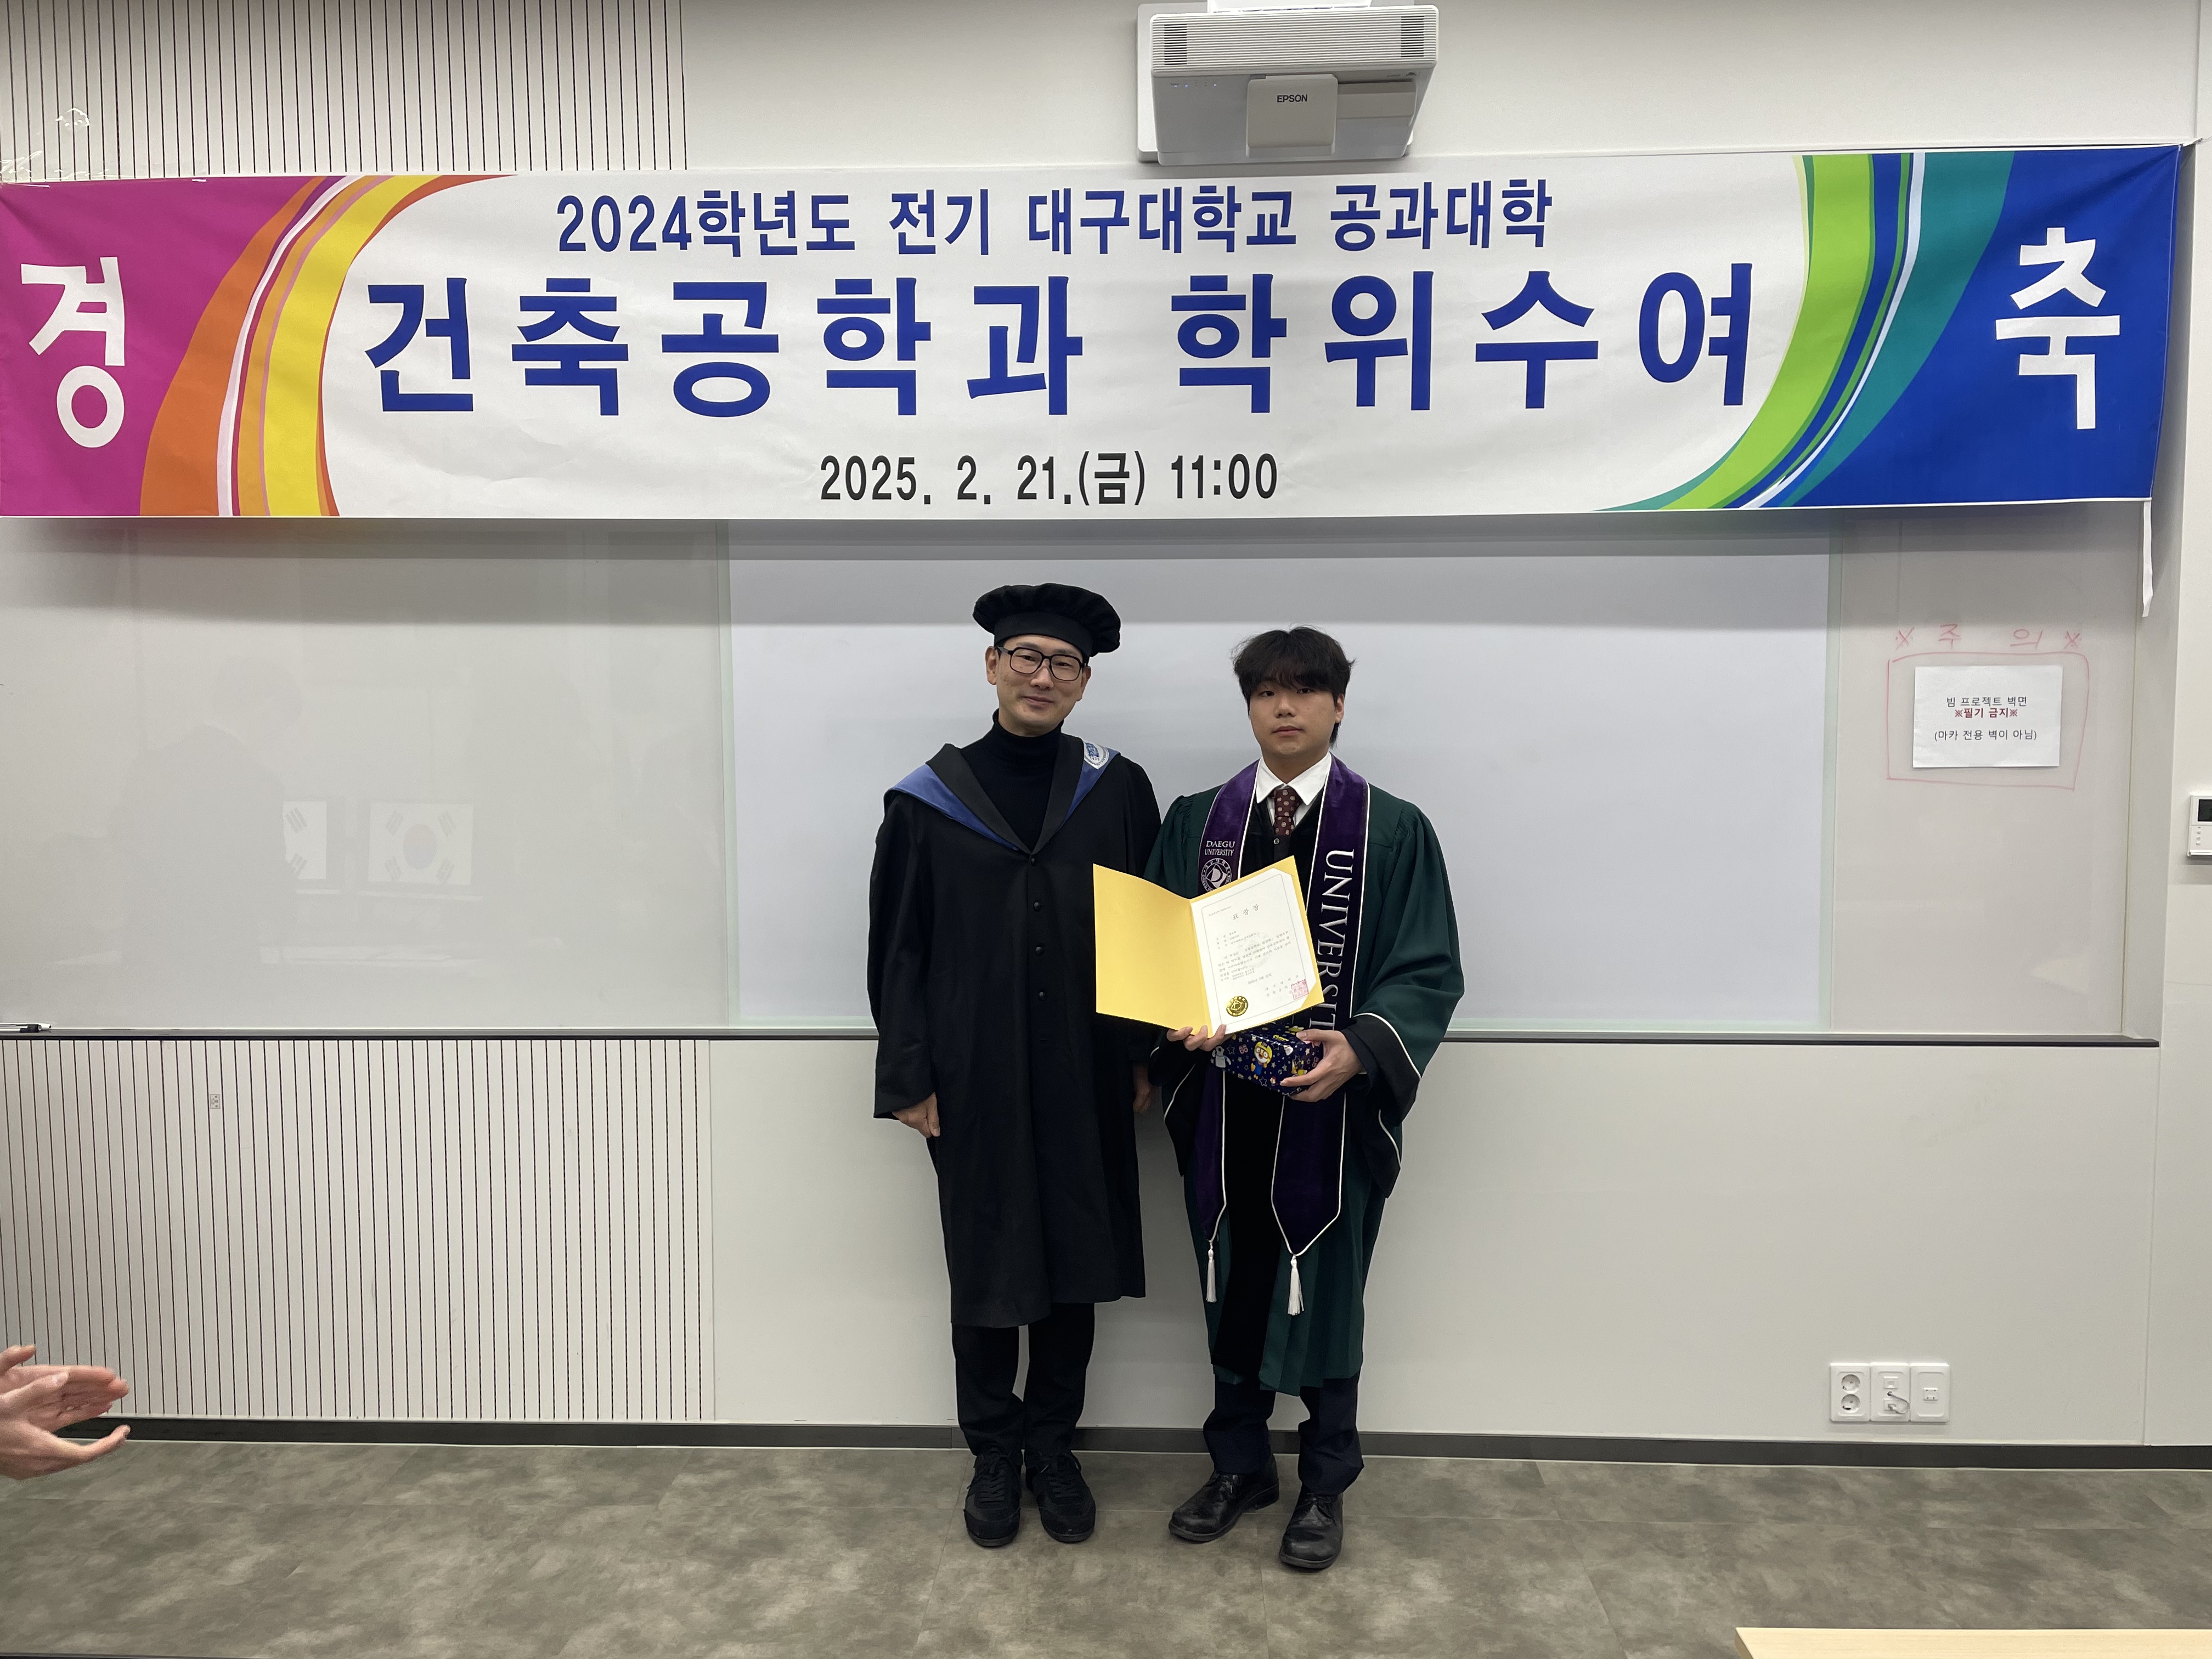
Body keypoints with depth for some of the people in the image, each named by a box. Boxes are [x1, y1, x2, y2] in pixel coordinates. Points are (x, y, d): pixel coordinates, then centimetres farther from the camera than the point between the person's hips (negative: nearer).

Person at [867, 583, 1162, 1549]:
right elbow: (896, 948, 0)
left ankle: (1054, 1449, 31)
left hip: (1085, 1078, 1)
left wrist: (1147, 1056, 0)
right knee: (987, 1269, 10)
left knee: (1076, 1261, 12)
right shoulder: (929, 801, -1)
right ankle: (994, 1456, 30)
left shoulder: (1118, 791, 1)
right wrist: (908, 1075, -4)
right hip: (975, 1079, -1)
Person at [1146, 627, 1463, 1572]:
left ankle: (1324, 1486, 31)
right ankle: (1239, 1467, 35)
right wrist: (1180, 1022, -13)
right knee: (1231, 1286, 15)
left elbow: (1428, 969, -5)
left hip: (1333, 1104, -2)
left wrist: (1360, 1047, -21)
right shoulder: (1195, 822, 6)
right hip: (1220, 1098, 3)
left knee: (1324, 1292, 10)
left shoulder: (1393, 829, -3)